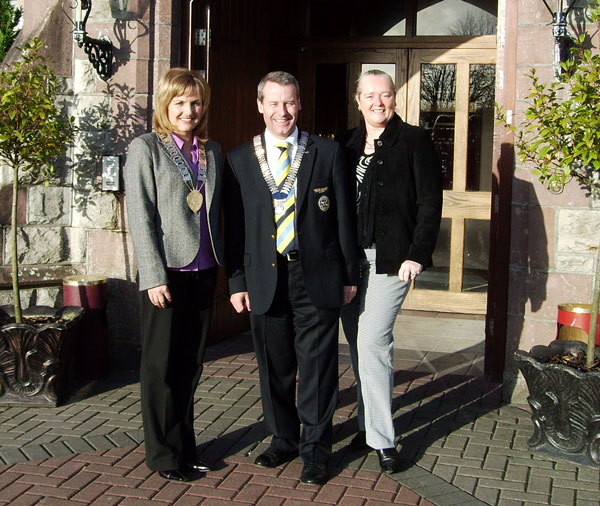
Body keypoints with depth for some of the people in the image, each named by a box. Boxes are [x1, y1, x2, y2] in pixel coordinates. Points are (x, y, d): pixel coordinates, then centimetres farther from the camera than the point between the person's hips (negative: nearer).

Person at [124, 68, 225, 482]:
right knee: (162, 366, 6)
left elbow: (214, 211, 13)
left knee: (191, 364, 12)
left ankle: (186, 448, 24)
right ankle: (165, 453, 17)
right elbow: (140, 216, -9)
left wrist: (220, 264, 8)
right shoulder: (146, 148, -5)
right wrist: (154, 276, -14)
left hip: (203, 272, 5)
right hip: (166, 273, -5)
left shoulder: (212, 152, 11)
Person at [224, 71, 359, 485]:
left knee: (317, 365, 3)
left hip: (317, 278, -1)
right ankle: (284, 439, 29)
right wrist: (237, 281, 2)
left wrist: (350, 275, 2)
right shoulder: (239, 160, 5)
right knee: (275, 366, 11)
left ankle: (315, 450, 16)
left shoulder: (328, 153, 2)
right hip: (265, 279, 2)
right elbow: (234, 227, 6)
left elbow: (345, 217, 4)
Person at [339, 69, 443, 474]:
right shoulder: (346, 144, 13)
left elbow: (430, 203, -6)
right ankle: (369, 423, 24)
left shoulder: (414, 141, -2)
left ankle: (382, 439, -1)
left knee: (372, 341, -11)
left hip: (390, 258, -6)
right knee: (358, 343, 10)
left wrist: (418, 255, -14)